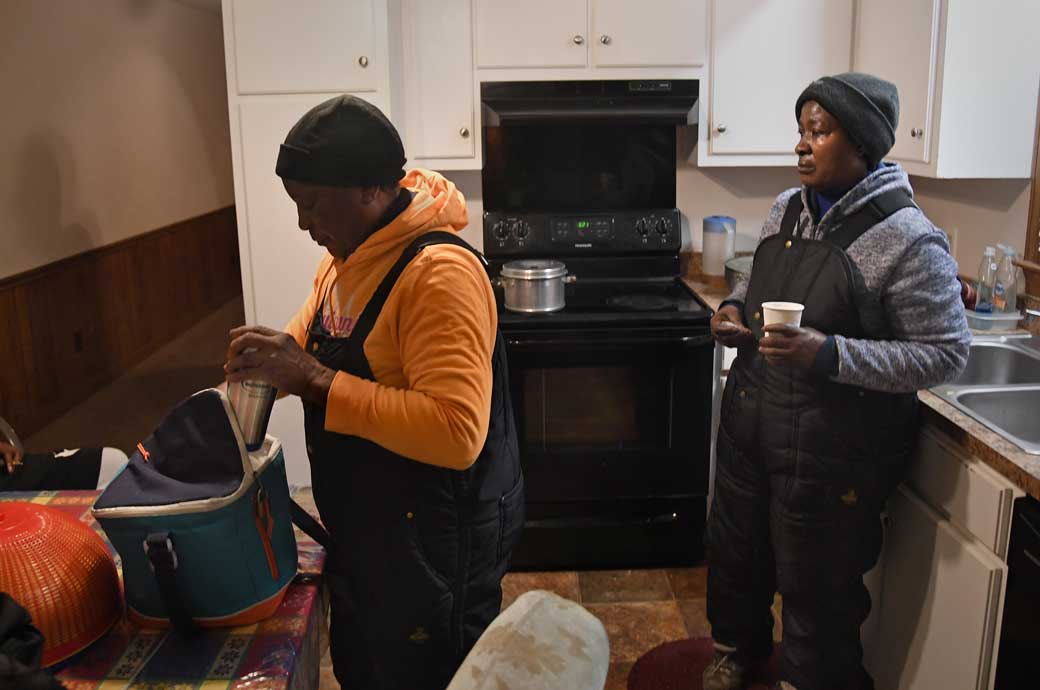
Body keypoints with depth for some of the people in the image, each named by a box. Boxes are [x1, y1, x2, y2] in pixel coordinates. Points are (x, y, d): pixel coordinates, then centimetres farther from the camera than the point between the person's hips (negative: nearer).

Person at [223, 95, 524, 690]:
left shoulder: (440, 272, -25)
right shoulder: (346, 258, 4)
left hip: (435, 544, -9)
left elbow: (456, 433, -34)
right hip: (364, 530, 9)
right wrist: (274, 359, -3)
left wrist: (316, 380, -31)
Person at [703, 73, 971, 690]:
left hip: (834, 448, -7)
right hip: (751, 423, 7)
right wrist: (734, 309, -3)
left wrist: (831, 355, -27)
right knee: (735, 550, 22)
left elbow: (946, 355, -17)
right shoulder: (787, 209, 3)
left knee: (816, 586, 10)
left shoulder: (908, 239, -17)